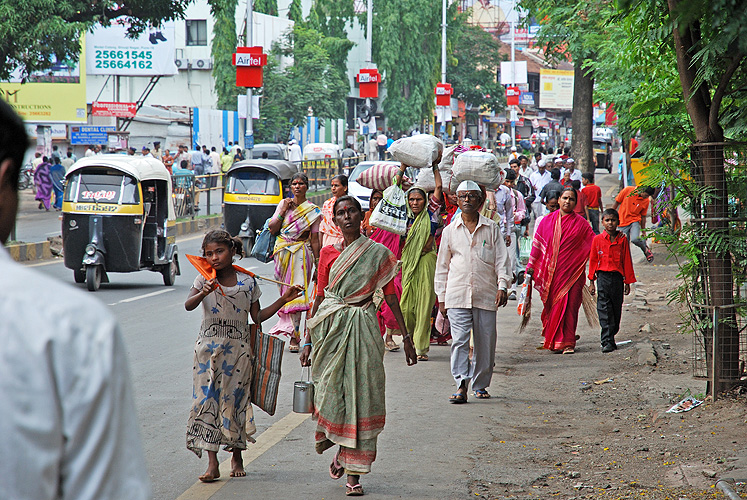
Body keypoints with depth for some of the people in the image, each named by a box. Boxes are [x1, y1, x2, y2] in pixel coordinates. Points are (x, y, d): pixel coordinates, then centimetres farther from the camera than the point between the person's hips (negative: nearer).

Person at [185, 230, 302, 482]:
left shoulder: (247, 282, 2)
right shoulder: (204, 280, -1)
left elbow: (257, 317, 8)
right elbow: (188, 305, -17)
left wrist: (283, 300, 2)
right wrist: (204, 293, -36)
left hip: (237, 348, 1)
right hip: (209, 347, -1)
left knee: (235, 400, 4)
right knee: (207, 400, -6)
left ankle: (237, 455, 24)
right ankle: (212, 464, -5)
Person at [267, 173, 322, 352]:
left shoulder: (313, 210, 2)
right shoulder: (284, 204, 10)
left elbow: (315, 239, 2)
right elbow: (272, 229, 5)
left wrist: (317, 262, -1)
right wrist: (283, 211, -5)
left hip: (301, 254, -3)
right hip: (282, 253, 4)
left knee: (297, 292, -11)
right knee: (284, 291, 5)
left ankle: (294, 337, -12)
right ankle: (288, 325, 19)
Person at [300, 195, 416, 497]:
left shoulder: (379, 254, 4)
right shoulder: (328, 253, 6)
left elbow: (390, 296, 8)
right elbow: (319, 296, 8)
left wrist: (406, 337, 7)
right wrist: (308, 340, 6)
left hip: (363, 328, -1)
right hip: (330, 326, 1)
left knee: (361, 396, -4)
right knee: (330, 390, -2)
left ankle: (354, 474, 2)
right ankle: (340, 450, 27)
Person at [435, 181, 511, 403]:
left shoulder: (491, 228, 7)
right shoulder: (450, 231, 10)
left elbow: (501, 259, 6)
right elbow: (442, 266, 14)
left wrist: (502, 286, -7)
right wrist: (441, 297, 10)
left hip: (485, 295, 0)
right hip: (457, 295, 0)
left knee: (485, 342, 5)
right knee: (459, 341, -11)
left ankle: (480, 384, 19)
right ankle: (461, 386, -16)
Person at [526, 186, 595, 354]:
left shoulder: (580, 224, 4)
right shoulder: (547, 221, 9)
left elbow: (593, 246, 4)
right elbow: (537, 244, 12)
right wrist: (531, 267, 10)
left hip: (571, 271, -2)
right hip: (550, 271, 2)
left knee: (569, 306, -6)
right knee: (551, 305, 5)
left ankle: (567, 342, -3)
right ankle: (551, 339, 19)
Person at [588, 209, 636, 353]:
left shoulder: (622, 240, 3)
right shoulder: (597, 240, 2)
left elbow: (627, 261, 7)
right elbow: (593, 261, 7)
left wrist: (628, 282, 6)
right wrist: (591, 282, 5)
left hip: (617, 277, 2)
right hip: (603, 276, -2)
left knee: (616, 308, 9)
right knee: (604, 310, -8)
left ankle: (611, 336, 26)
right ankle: (607, 342, -9)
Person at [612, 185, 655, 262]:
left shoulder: (646, 201, -5)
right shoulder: (628, 190, -11)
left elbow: (643, 216, 6)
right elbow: (616, 202, 0)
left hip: (635, 221, 0)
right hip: (622, 222, 0)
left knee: (635, 239, -27)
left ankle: (646, 249, 2)